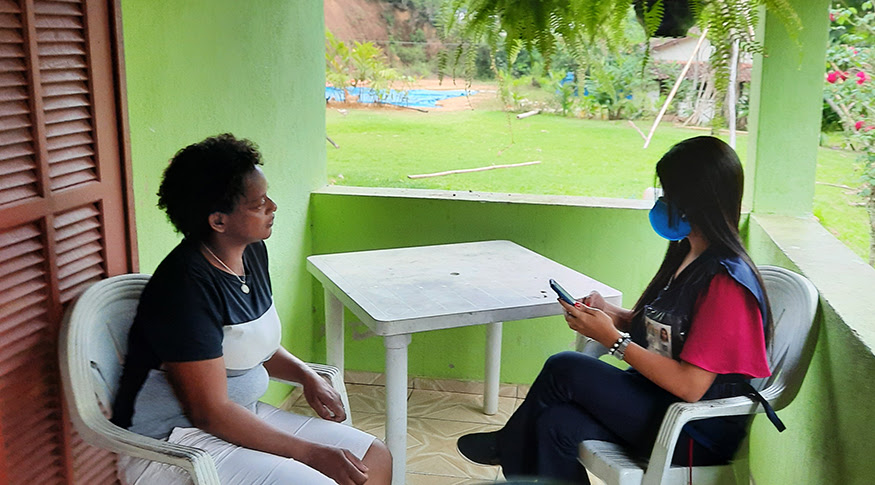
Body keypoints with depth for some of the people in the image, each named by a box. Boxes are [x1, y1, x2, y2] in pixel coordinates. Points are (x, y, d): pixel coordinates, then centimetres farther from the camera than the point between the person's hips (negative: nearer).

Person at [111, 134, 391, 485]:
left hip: (244, 415, 9)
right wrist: (312, 453, -20)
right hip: (174, 443, -9)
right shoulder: (186, 286, -24)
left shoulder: (253, 252, 4)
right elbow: (211, 413, -23)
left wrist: (307, 375, 0)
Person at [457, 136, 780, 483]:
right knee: (557, 425, -14)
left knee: (563, 369, -14)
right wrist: (611, 314, -1)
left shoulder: (727, 282, -22)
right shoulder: (687, 254, 8)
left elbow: (690, 385, -25)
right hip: (657, 399, 9)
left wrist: (612, 338, -21)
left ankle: (506, 446, 12)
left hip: (695, 438, -8)